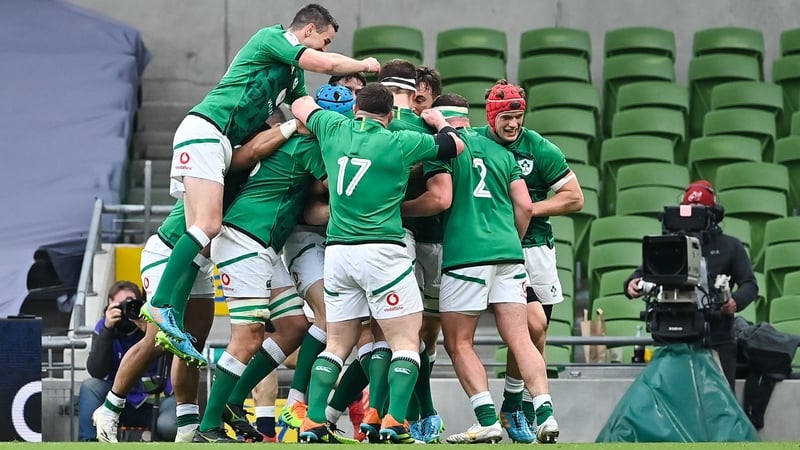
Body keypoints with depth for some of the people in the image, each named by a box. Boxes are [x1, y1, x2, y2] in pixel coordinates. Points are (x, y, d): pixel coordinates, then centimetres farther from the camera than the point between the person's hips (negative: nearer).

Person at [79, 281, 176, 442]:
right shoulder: (104, 327, -2)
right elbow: (96, 372, -16)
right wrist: (107, 329, -25)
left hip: (162, 397, -3)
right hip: (128, 402, 3)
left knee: (168, 426, -35)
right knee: (90, 386, -21)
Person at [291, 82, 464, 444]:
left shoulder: (333, 129, 7)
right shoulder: (401, 143, -2)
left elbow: (301, 106, 28)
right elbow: (456, 145, 13)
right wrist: (439, 121, 31)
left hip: (337, 251, 5)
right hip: (382, 249, -5)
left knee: (338, 344, 13)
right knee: (406, 342, 1)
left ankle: (312, 425, 4)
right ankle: (394, 424, -12)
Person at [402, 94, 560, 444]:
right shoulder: (501, 152, 19)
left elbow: (440, 199, -9)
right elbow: (525, 207, 15)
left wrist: (397, 208, 4)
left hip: (466, 254, -5)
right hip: (508, 252, 5)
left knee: (458, 342, 2)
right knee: (519, 339, 2)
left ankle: (488, 421, -8)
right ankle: (545, 413, -10)